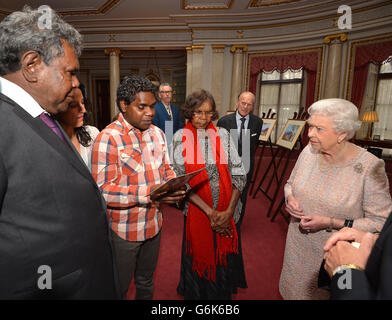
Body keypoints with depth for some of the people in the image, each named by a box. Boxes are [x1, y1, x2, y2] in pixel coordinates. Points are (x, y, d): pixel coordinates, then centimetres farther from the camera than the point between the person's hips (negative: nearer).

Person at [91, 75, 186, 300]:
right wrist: (149, 194, -32)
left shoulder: (157, 133, 3)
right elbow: (103, 190, -24)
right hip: (123, 230, -5)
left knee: (146, 283, 28)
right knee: (120, 288, 19)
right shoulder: (108, 138, -19)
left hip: (154, 224, 6)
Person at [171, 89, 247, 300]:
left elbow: (238, 174, -3)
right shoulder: (181, 137, -4)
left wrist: (229, 211, -12)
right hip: (196, 209, -1)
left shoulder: (222, 135, 0)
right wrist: (210, 212, -16)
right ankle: (198, 293, 43)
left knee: (223, 257, 17)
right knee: (200, 256, 15)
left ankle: (222, 293, 45)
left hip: (226, 211, 2)